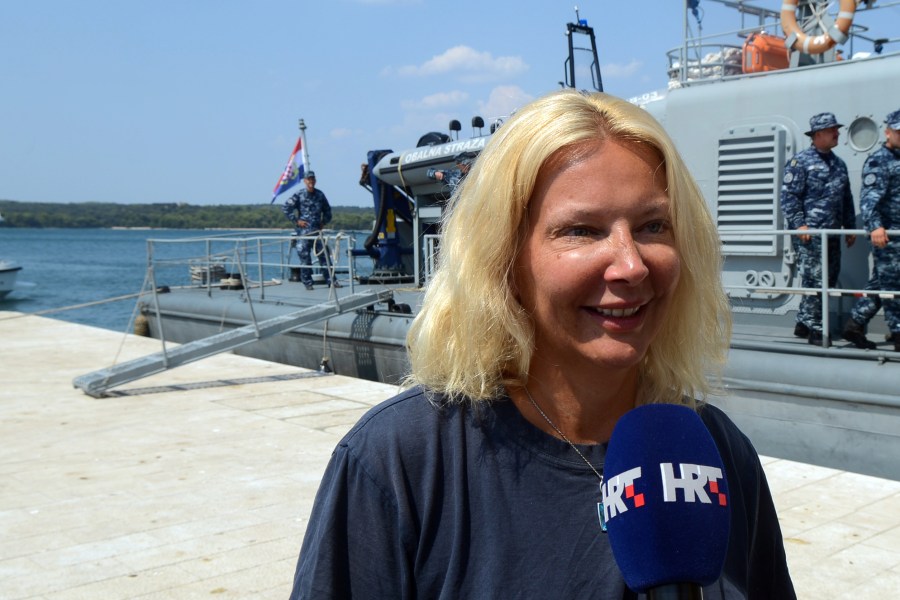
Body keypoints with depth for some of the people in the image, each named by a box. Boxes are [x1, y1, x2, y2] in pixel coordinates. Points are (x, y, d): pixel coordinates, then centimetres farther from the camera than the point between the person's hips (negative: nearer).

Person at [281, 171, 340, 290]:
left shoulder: (320, 194, 10)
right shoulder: (299, 195, -2)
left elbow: (327, 209, 24)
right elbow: (285, 208, -3)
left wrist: (325, 221, 12)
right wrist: (296, 220, -5)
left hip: (317, 230, 3)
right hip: (303, 230, -3)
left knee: (324, 255, 2)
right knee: (304, 257, -1)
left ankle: (330, 280, 7)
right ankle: (307, 282, 6)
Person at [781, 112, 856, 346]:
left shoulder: (839, 163, 18)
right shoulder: (800, 161, -4)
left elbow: (846, 199, 23)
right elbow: (788, 195, -9)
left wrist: (850, 227, 19)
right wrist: (799, 224, -17)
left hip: (832, 235, 8)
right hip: (809, 234, -8)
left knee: (829, 280, 10)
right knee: (815, 280, -8)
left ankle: (803, 323, 21)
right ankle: (815, 331, 0)